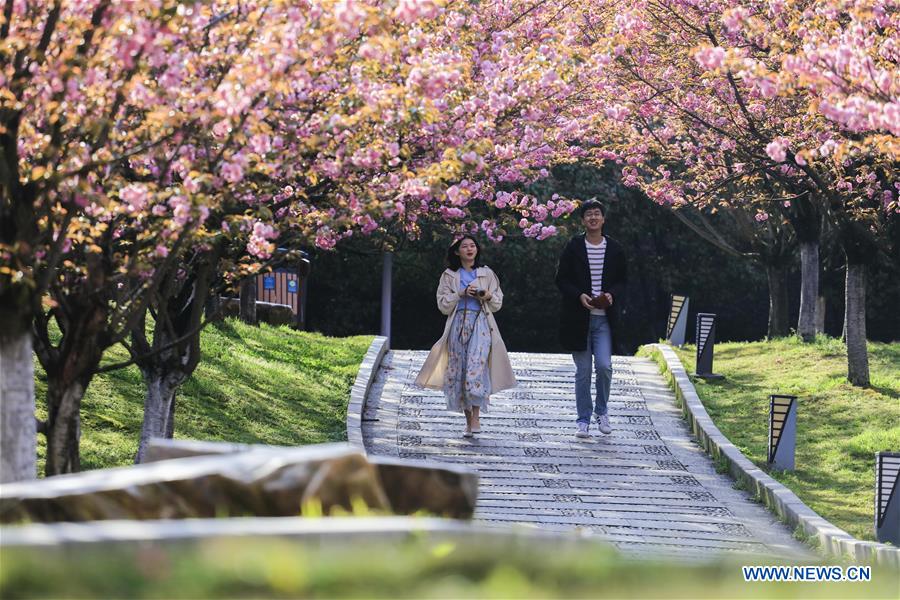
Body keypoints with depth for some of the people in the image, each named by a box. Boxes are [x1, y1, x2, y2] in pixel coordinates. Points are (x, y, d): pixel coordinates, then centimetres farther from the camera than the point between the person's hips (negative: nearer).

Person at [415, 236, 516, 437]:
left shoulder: (487, 274, 12)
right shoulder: (449, 276, 11)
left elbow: (498, 303, 14)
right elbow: (443, 305, 4)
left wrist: (488, 296, -7)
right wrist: (461, 294, -10)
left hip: (481, 324, -1)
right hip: (458, 325, 1)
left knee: (476, 366, -18)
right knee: (458, 370, -2)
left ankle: (476, 417, -17)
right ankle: (468, 420, 6)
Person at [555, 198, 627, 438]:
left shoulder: (615, 249, 5)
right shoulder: (573, 248, 1)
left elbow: (622, 280, 12)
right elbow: (561, 279, 3)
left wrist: (611, 295, -9)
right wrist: (579, 296, -14)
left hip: (604, 318, 0)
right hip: (578, 318, 0)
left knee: (604, 365, -12)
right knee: (583, 371, 2)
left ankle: (601, 411, 11)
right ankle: (583, 420, 11)